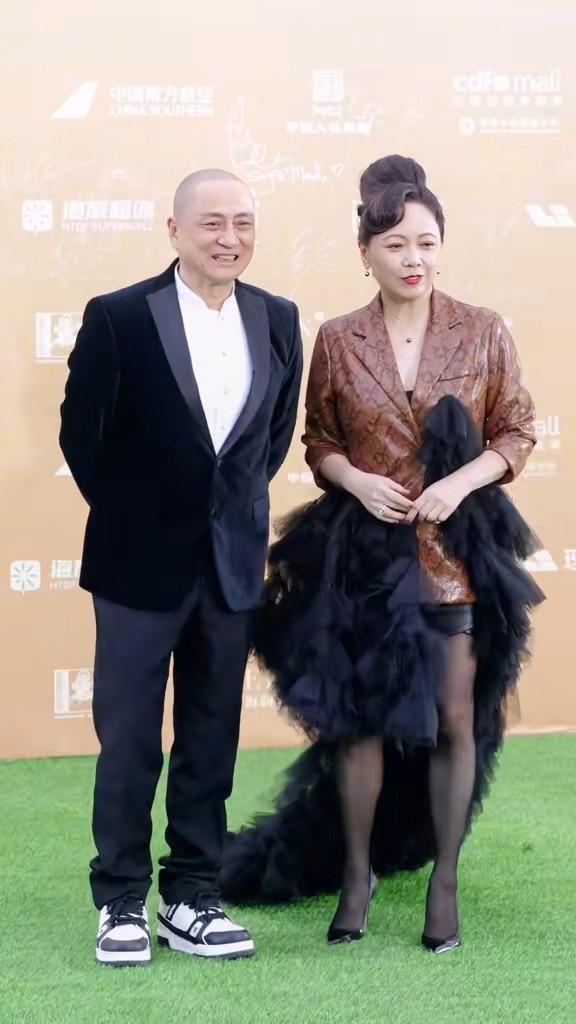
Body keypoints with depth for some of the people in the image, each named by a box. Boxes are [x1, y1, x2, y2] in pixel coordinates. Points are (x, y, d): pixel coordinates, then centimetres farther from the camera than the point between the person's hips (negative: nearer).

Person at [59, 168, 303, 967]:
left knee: (212, 741, 10)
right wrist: (131, 519, 4)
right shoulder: (118, 318, -10)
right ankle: (121, 903, 16)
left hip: (235, 564, 4)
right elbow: (81, 434, -2)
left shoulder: (278, 321, 2)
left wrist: (242, 505, 11)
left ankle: (192, 900, 20)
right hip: (141, 565, -4)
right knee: (129, 741, 4)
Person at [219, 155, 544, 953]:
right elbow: (319, 441, 9)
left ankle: (444, 880, 15)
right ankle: (356, 871, 21)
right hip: (363, 551, 1)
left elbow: (516, 434, 3)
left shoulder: (483, 333, -1)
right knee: (358, 716, 6)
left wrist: (461, 481, -14)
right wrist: (357, 480, -11)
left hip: (455, 550, -1)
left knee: (454, 718, 2)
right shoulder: (337, 341, 1)